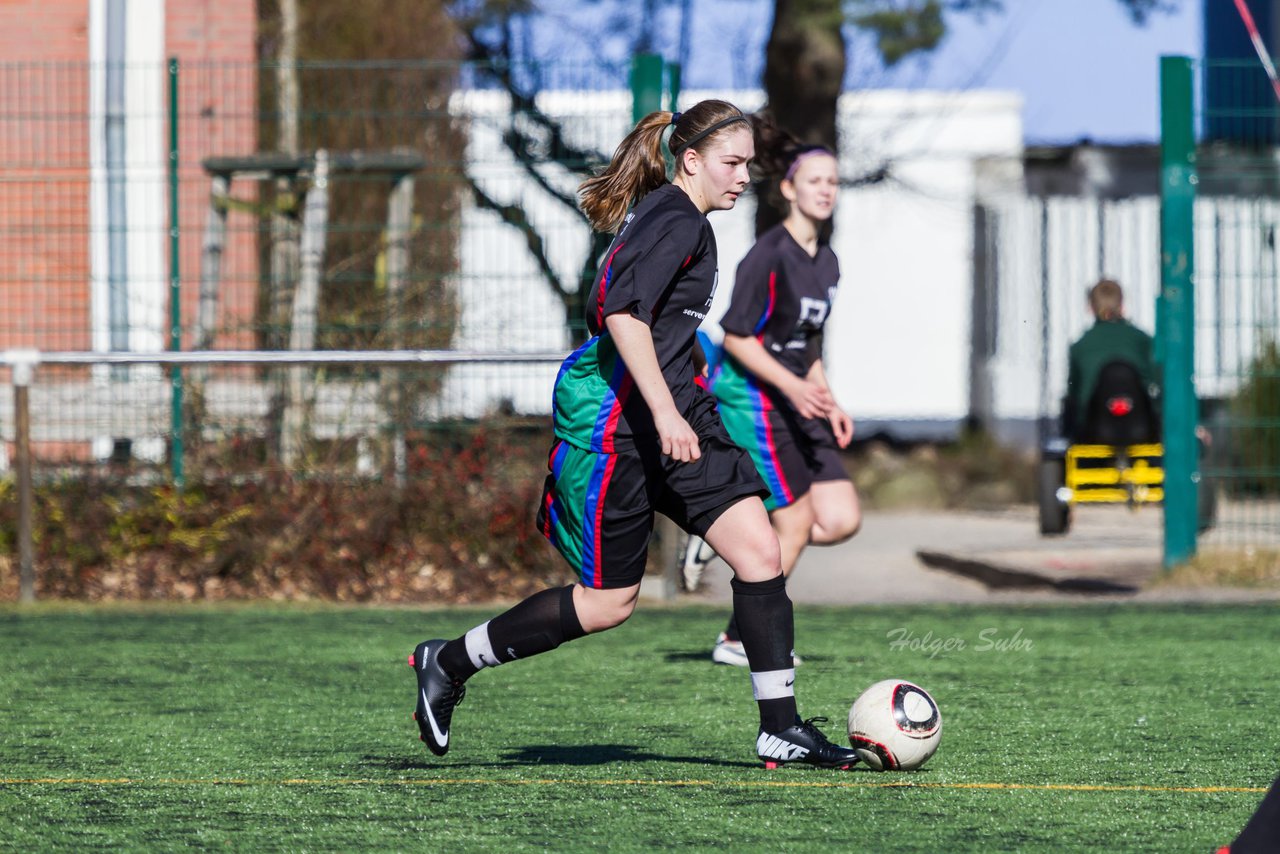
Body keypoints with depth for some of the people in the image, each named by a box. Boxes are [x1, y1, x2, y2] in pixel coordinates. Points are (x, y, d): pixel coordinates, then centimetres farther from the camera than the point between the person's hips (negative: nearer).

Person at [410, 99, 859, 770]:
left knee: (759, 549, -3)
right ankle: (449, 663, 14)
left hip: (665, 410, 10)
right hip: (615, 418, -10)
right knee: (608, 601, -2)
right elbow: (625, 314, -26)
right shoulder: (676, 221, -14)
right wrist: (664, 413, -31)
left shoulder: (658, 214, 17)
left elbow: (612, 309, 25)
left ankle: (780, 728, -2)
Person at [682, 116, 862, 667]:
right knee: (796, 523, -7)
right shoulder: (769, 255, -15)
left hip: (795, 402, 9)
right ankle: (738, 642, 6)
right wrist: (793, 387, -24)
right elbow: (735, 337, -17)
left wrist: (829, 404, 12)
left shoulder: (826, 262, 12)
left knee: (841, 520, -1)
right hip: (751, 398, -9)